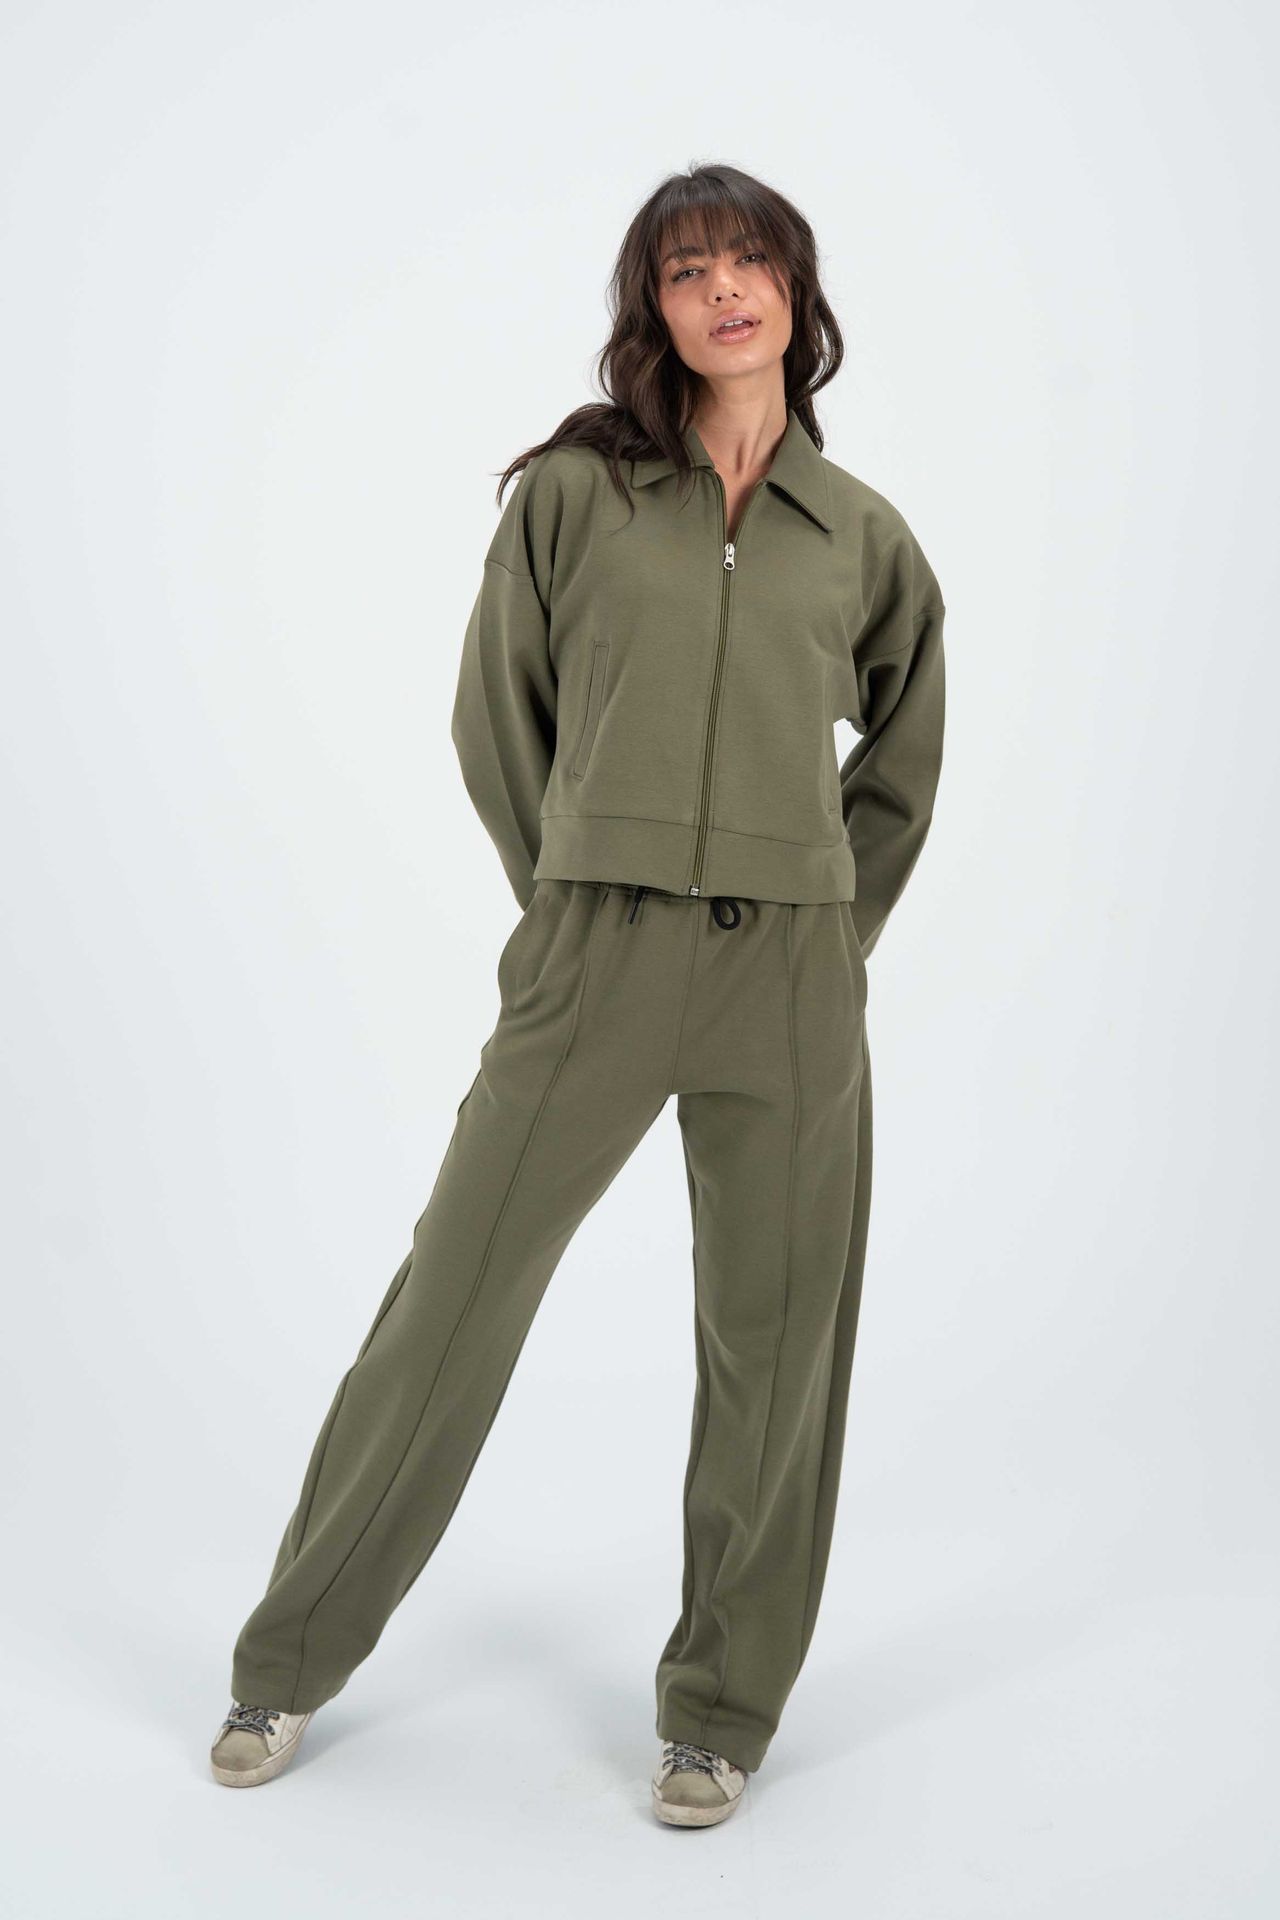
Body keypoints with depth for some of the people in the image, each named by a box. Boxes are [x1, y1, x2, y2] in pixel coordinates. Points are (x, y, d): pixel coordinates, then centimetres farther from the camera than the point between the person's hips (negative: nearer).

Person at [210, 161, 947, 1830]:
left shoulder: (864, 537, 8)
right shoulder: (570, 493, 3)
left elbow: (903, 759, 20)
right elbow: (496, 722, 10)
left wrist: (828, 930, 12)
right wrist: (577, 903, 7)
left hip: (790, 980, 2)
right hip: (592, 960, -1)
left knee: (773, 1343, 7)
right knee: (452, 1305, 4)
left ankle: (723, 1707, 26)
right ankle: (293, 1659, 23)